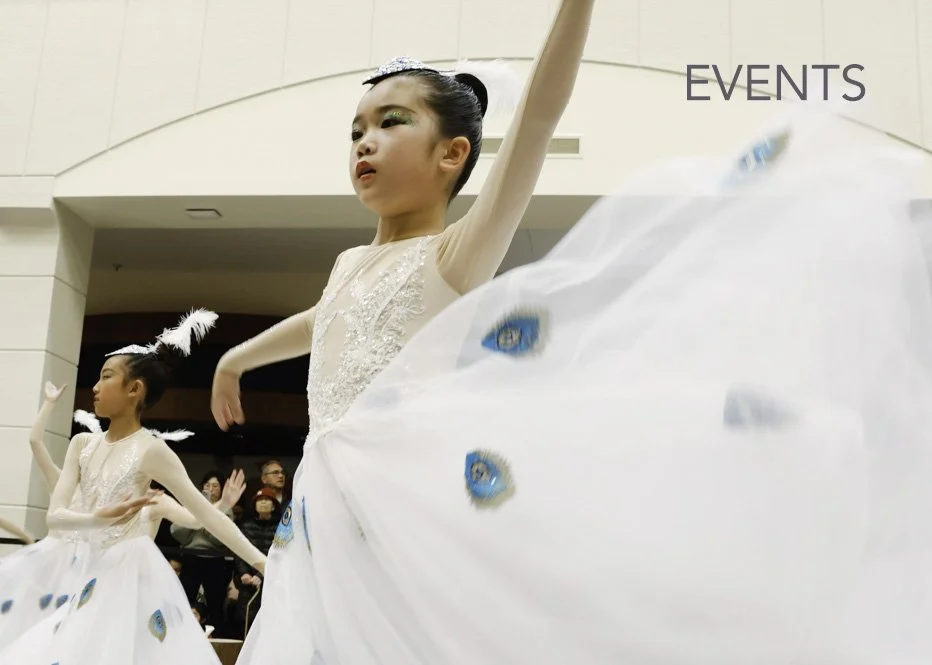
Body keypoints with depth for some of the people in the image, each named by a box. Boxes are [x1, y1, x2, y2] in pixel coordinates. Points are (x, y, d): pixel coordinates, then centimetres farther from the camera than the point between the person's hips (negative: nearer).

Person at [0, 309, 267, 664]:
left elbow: (205, 511, -10)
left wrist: (261, 561, -16)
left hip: (134, 576, -5)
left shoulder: (151, 450, -9)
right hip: (91, 578, 5)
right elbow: (55, 516, -2)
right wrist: (102, 517, -24)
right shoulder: (83, 443, 6)